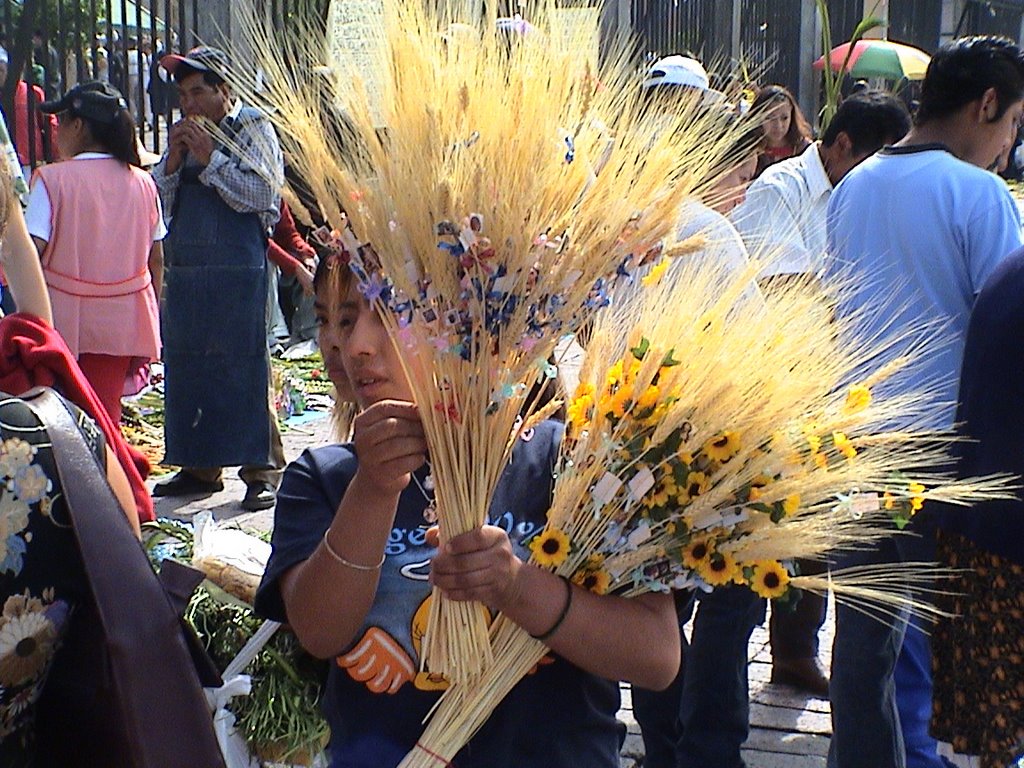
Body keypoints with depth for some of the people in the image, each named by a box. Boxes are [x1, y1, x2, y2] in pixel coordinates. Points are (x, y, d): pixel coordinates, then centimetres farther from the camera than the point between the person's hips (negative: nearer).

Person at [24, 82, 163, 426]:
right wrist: (151, 317, 18)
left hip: (65, 319, -3)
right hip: (123, 320, 4)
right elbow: (157, 259, 8)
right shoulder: (142, 182, 4)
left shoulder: (52, 178, -8)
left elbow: (31, 251, -13)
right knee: (105, 416, 8)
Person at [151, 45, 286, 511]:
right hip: (184, 268, 6)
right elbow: (158, 203, 13)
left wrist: (210, 159, -14)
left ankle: (262, 470, 2)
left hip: (239, 269, -6)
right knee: (186, 367, 9)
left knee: (243, 367, -5)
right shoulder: (182, 135, 17)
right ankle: (199, 467, 19)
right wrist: (172, 162, -3)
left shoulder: (253, 128, 0)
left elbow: (265, 194, -13)